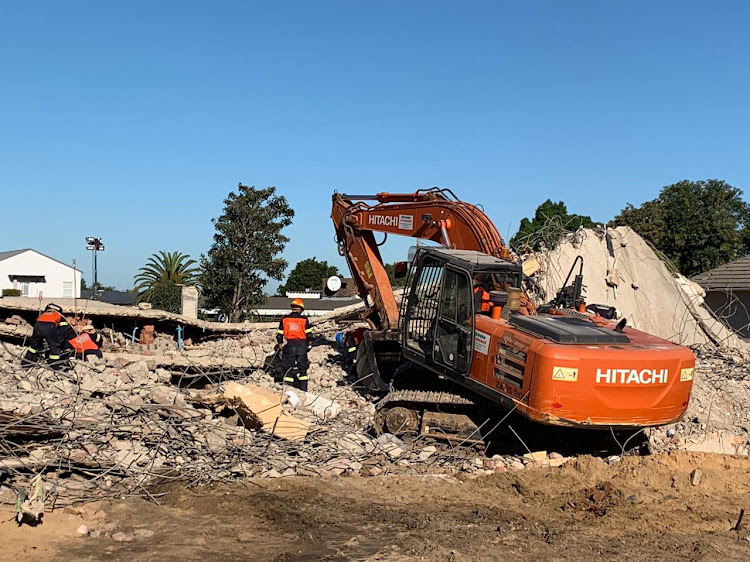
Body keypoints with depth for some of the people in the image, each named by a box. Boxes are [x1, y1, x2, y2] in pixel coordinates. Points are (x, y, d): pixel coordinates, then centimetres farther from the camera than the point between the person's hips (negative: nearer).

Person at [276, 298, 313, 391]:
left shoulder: (284, 319, 1)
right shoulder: (304, 320, -2)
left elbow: (279, 335, 3)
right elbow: (309, 335, -1)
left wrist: (281, 346, 14)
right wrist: (309, 345, 14)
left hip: (289, 345, 0)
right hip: (302, 346, 0)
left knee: (288, 368, 8)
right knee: (302, 368, 11)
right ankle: (303, 389, 11)